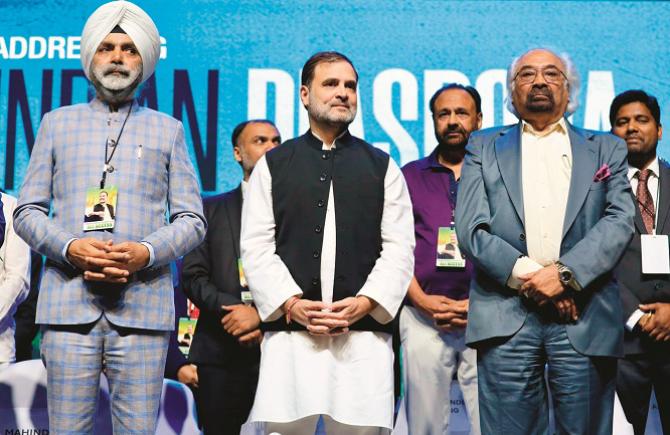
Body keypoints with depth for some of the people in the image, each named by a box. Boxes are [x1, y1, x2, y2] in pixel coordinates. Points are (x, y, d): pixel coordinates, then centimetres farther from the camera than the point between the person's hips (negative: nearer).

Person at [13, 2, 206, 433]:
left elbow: (192, 220, 9)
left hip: (144, 304, 0)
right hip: (69, 303, 1)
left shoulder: (168, 129, 15)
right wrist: (69, 248, -9)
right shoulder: (57, 123, 16)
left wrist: (146, 252, -11)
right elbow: (27, 211, 11)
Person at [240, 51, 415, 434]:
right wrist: (292, 303, -8)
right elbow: (256, 246, 5)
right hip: (289, 331, 0)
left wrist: (365, 303, -8)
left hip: (364, 332, 1)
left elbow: (400, 247, 6)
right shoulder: (273, 165, 13)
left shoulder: (382, 167, 14)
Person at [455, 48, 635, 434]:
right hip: (506, 317, 0)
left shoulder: (607, 149, 15)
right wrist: (527, 275, -9)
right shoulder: (484, 147, 14)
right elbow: (471, 228, 3)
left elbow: (620, 221, 1)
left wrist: (566, 273, -13)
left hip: (586, 318, 1)